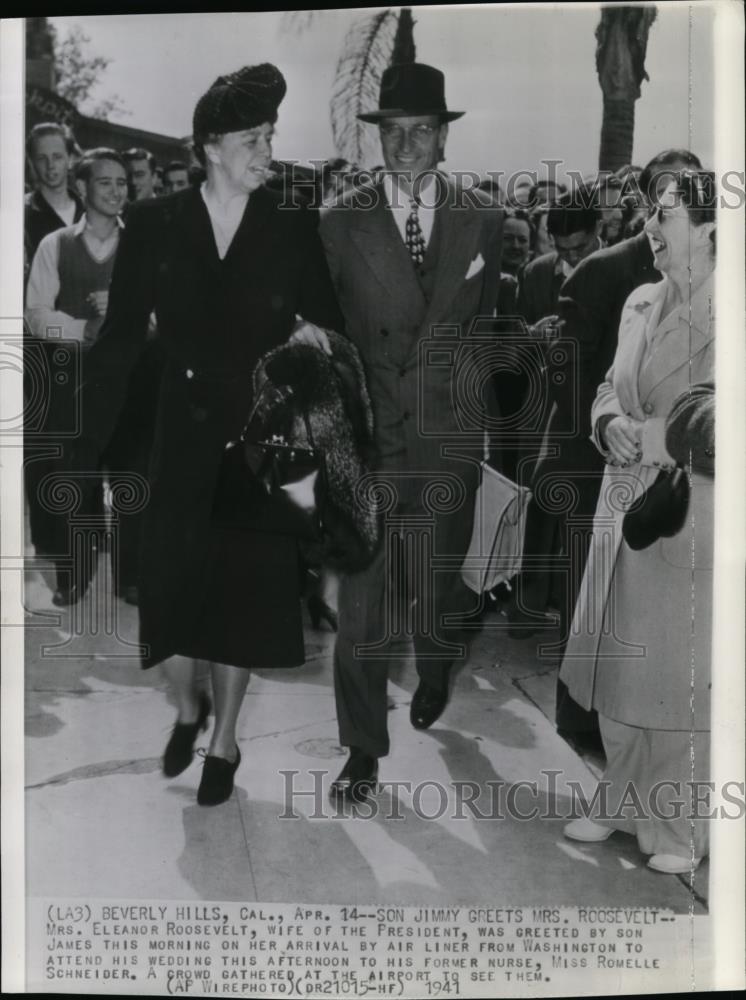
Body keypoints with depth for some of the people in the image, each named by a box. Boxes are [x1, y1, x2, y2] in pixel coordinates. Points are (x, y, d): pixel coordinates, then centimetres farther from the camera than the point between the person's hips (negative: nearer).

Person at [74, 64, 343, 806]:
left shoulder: (294, 230, -2)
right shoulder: (154, 223, -2)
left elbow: (333, 326, 8)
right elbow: (120, 339, -4)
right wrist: (89, 446, -7)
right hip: (182, 438, 0)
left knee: (242, 596, 8)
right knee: (165, 595, 1)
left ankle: (224, 741, 30)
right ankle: (186, 708, 34)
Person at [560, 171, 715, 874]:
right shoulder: (641, 303, 8)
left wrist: (652, 435, -17)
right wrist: (609, 422, -4)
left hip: (694, 518, -6)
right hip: (627, 509, 7)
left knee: (681, 676, 6)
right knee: (618, 666, 15)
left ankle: (680, 827, 28)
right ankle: (623, 802, 36)